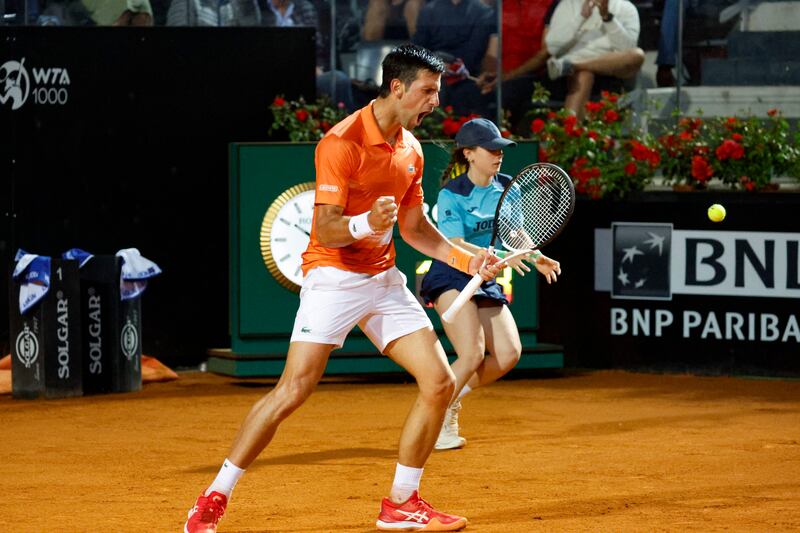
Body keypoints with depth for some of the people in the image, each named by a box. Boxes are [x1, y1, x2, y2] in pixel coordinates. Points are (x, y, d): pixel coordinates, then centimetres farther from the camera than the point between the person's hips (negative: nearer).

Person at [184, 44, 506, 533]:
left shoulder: (411, 149, 9)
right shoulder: (342, 143, -15)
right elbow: (326, 228, -18)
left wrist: (465, 259, 9)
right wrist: (365, 225, -38)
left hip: (384, 280, 7)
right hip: (333, 277, -7)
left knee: (440, 383, -2)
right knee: (294, 390, -16)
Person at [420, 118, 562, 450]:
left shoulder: (506, 188, 6)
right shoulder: (452, 194, -12)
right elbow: (455, 246, -20)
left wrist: (537, 257, -4)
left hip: (486, 283, 6)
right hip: (451, 278, -6)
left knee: (509, 353, -9)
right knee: (472, 354, -22)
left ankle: (452, 398, 14)